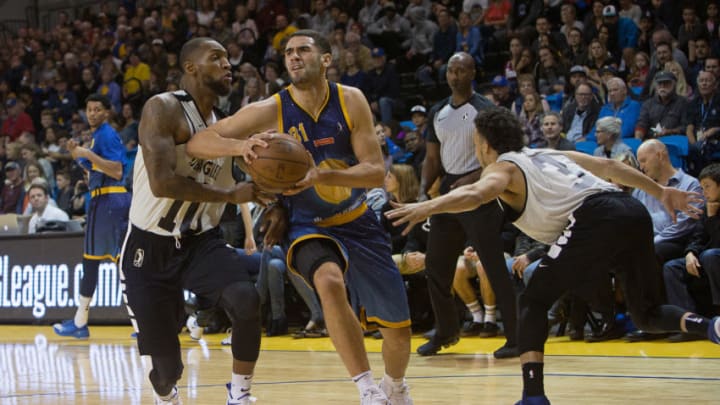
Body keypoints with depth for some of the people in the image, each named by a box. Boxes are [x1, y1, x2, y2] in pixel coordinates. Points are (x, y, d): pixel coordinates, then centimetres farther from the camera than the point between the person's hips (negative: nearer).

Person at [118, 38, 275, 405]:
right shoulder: (164, 109, -16)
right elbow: (161, 182, -28)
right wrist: (231, 194, -22)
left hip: (202, 241, 5)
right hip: (151, 249, -5)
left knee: (246, 300, -27)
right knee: (166, 364, -1)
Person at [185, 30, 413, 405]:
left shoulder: (350, 101, -10)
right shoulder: (270, 111, -15)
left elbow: (376, 173, -14)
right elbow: (196, 144, -16)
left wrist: (320, 175, -30)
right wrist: (240, 145, -37)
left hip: (359, 223, 3)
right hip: (310, 228, -3)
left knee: (398, 328, 9)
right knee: (330, 282, -37)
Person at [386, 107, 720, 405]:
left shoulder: (502, 168, 10)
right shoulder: (549, 154, 31)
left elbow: (476, 194, -13)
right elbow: (609, 166, 30)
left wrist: (426, 208, -24)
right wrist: (660, 192, 37)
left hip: (596, 219, -7)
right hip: (634, 212, 7)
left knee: (534, 300, 4)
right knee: (648, 314, 21)